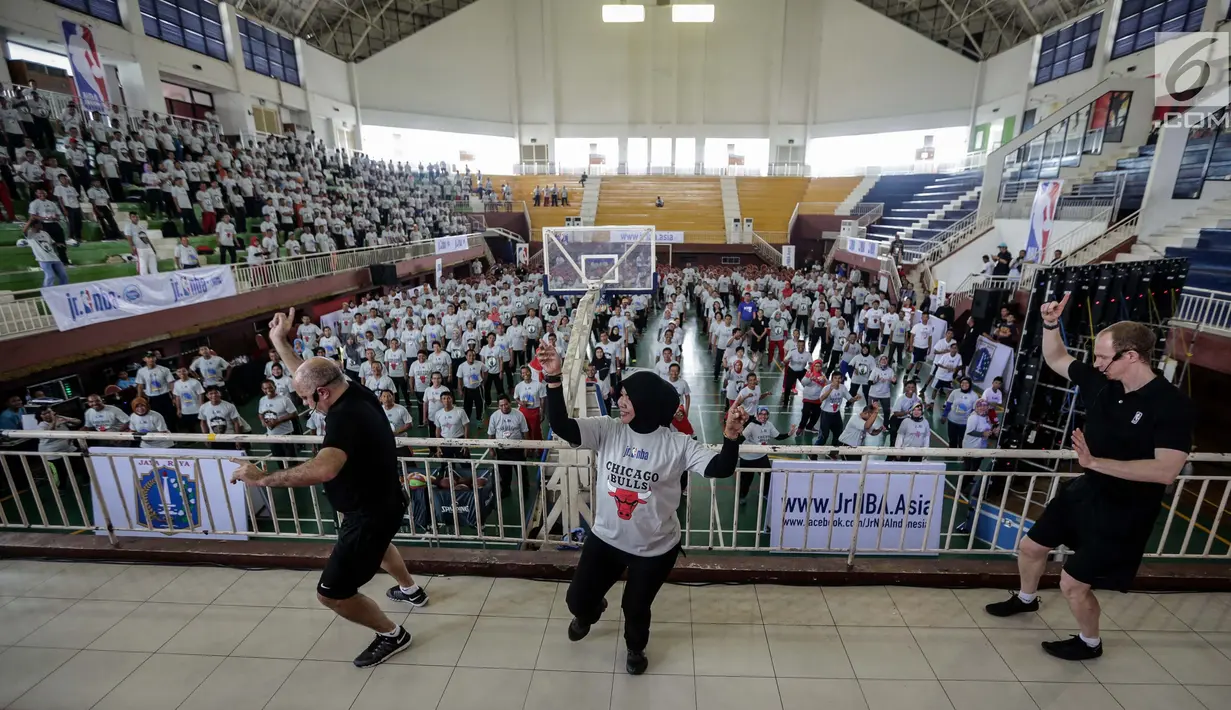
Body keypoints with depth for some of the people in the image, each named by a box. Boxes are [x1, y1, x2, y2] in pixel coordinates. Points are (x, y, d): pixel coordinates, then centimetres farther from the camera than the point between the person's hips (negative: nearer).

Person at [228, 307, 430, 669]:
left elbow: (324, 468, -52)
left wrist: (263, 478, -42)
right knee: (376, 542, 40)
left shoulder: (344, 417, -34)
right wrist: (279, 340, 10)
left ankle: (392, 635, 24)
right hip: (383, 502, 10)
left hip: (369, 514, -10)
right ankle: (410, 590, 61)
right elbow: (308, 376, 10)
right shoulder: (357, 393, -7)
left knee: (332, 593, 5)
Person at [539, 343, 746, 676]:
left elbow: (720, 469, -25)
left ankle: (636, 648, 59)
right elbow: (560, 426, -25)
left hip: (656, 548, -2)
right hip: (605, 538, 3)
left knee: (636, 607, 21)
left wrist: (731, 438, -45)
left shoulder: (676, 445, -18)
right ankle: (590, 612, 60)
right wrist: (554, 378, -38)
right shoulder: (606, 430, -14)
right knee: (578, 599, 19)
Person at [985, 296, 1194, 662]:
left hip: (1124, 512, -7)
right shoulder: (1101, 383, -7)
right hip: (1084, 491, 7)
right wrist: (1051, 325, -9)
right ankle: (1026, 599, 46)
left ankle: (1090, 643, 32)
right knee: (1030, 547, 18)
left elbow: (1165, 471, -32)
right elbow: (1056, 359, 8)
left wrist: (1096, 462, -36)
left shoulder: (1173, 404, -24)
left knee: (1073, 583, 2)